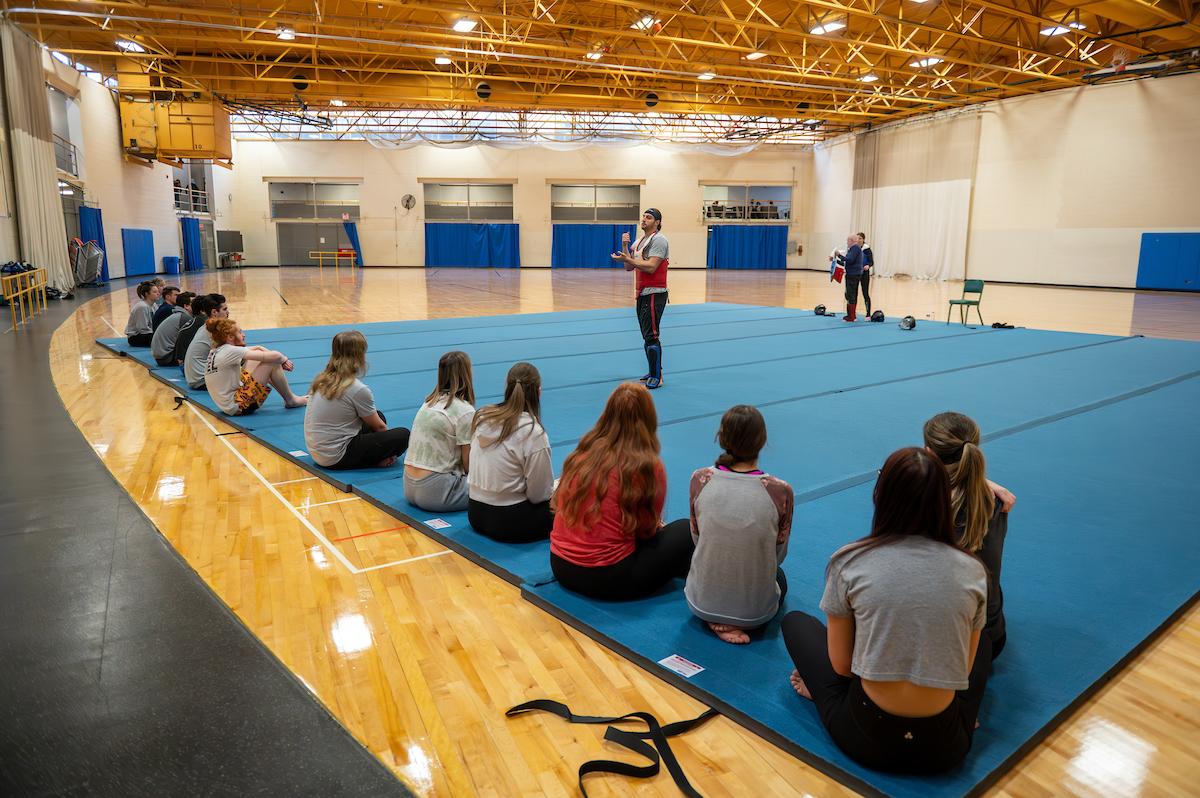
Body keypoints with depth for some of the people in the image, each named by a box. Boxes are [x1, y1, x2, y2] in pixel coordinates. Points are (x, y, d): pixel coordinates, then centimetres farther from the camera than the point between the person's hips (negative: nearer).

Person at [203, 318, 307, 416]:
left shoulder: (216, 351, 10)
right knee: (273, 363, -11)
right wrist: (284, 359, 0)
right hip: (238, 407, -10)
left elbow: (258, 348, 12)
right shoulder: (231, 351, -18)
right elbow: (274, 356, -21)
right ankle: (291, 401, 7)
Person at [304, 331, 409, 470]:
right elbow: (379, 427, -4)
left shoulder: (321, 380, 3)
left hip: (316, 452, 8)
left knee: (379, 416, 19)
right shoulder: (358, 390, -19)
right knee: (403, 435, -7)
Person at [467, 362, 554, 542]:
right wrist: (556, 493, 9)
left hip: (476, 514, 6)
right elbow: (539, 494, -14)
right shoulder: (533, 433, -19)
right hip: (509, 522, -6)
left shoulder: (482, 417, 0)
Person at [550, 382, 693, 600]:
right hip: (606, 578, -6)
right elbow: (647, 529, -2)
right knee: (686, 531, 11)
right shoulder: (649, 467, -14)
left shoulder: (580, 454, 1)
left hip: (560, 566, 6)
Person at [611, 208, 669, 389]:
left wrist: (626, 258, -20)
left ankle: (657, 377, -7)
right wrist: (624, 246, 4)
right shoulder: (639, 241, 17)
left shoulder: (658, 240, -11)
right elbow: (629, 267, 14)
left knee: (651, 336, -11)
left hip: (654, 294, -9)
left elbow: (650, 267, -22)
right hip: (642, 293, 9)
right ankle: (654, 372, 24)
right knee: (647, 335, 14)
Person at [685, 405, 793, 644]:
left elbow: (697, 538, 1)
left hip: (702, 603, 1)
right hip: (756, 610, 0)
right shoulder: (780, 491, -20)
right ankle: (743, 621, 8)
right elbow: (779, 554, -4)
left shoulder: (700, 479, -14)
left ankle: (715, 620, 9)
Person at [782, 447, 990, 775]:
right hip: (944, 747, 1)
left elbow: (842, 665, -3)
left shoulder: (848, 562, -11)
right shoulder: (973, 571, -5)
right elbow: (964, 669, 5)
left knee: (795, 621, 21)